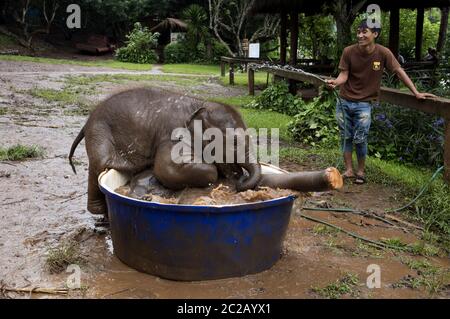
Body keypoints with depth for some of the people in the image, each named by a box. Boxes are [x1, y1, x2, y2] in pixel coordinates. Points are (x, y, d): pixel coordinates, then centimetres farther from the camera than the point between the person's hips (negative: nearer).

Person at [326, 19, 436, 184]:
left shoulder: (383, 53, -14)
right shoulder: (349, 51, -12)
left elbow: (399, 71, -6)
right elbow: (344, 75, -8)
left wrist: (416, 93, -6)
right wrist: (335, 82, -32)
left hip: (363, 104, -2)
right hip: (344, 101, 2)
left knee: (360, 139, -3)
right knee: (346, 137, 9)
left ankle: (361, 171, 17)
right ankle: (349, 170, 21)